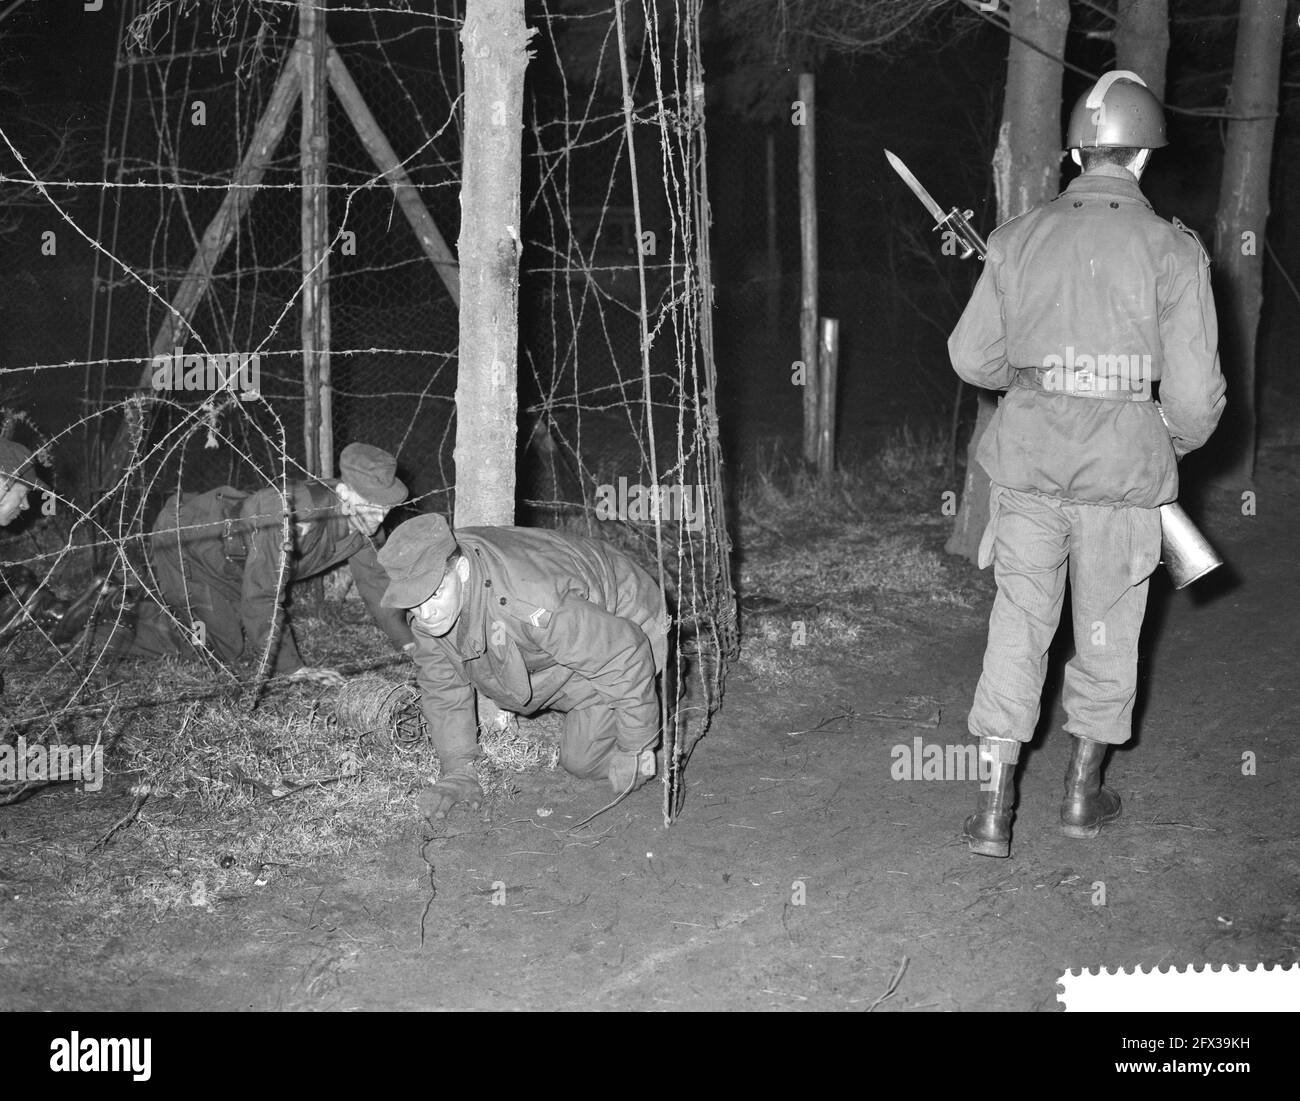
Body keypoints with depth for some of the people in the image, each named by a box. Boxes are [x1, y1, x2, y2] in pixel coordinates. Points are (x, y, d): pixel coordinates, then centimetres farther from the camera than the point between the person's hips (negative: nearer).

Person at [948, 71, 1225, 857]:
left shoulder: (1021, 238, 1)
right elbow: (1194, 392, -9)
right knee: (1107, 632, 15)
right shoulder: (1171, 250, -8)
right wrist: (1177, 442, 12)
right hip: (1123, 468, -2)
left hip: (1028, 460, 2)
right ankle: (1084, 793, 28)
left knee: (1018, 625, 10)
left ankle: (995, 809, 8)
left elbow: (973, 356, 8)